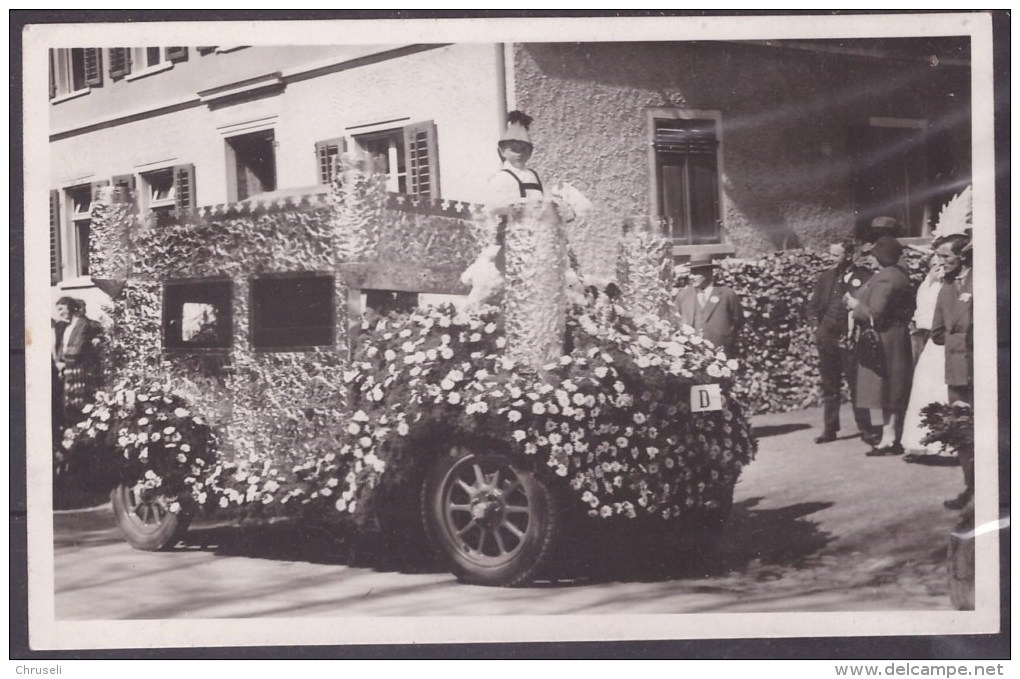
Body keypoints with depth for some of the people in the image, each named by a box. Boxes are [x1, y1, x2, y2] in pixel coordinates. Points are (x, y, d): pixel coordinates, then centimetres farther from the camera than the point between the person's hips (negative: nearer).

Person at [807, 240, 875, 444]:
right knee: (829, 387, 9)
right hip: (827, 339, 4)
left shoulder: (863, 277, -2)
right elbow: (813, 307, 16)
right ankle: (829, 429, 16)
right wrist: (817, 327, 2)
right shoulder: (825, 277, 13)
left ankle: (865, 429, 5)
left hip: (850, 339, -4)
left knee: (857, 385, -3)